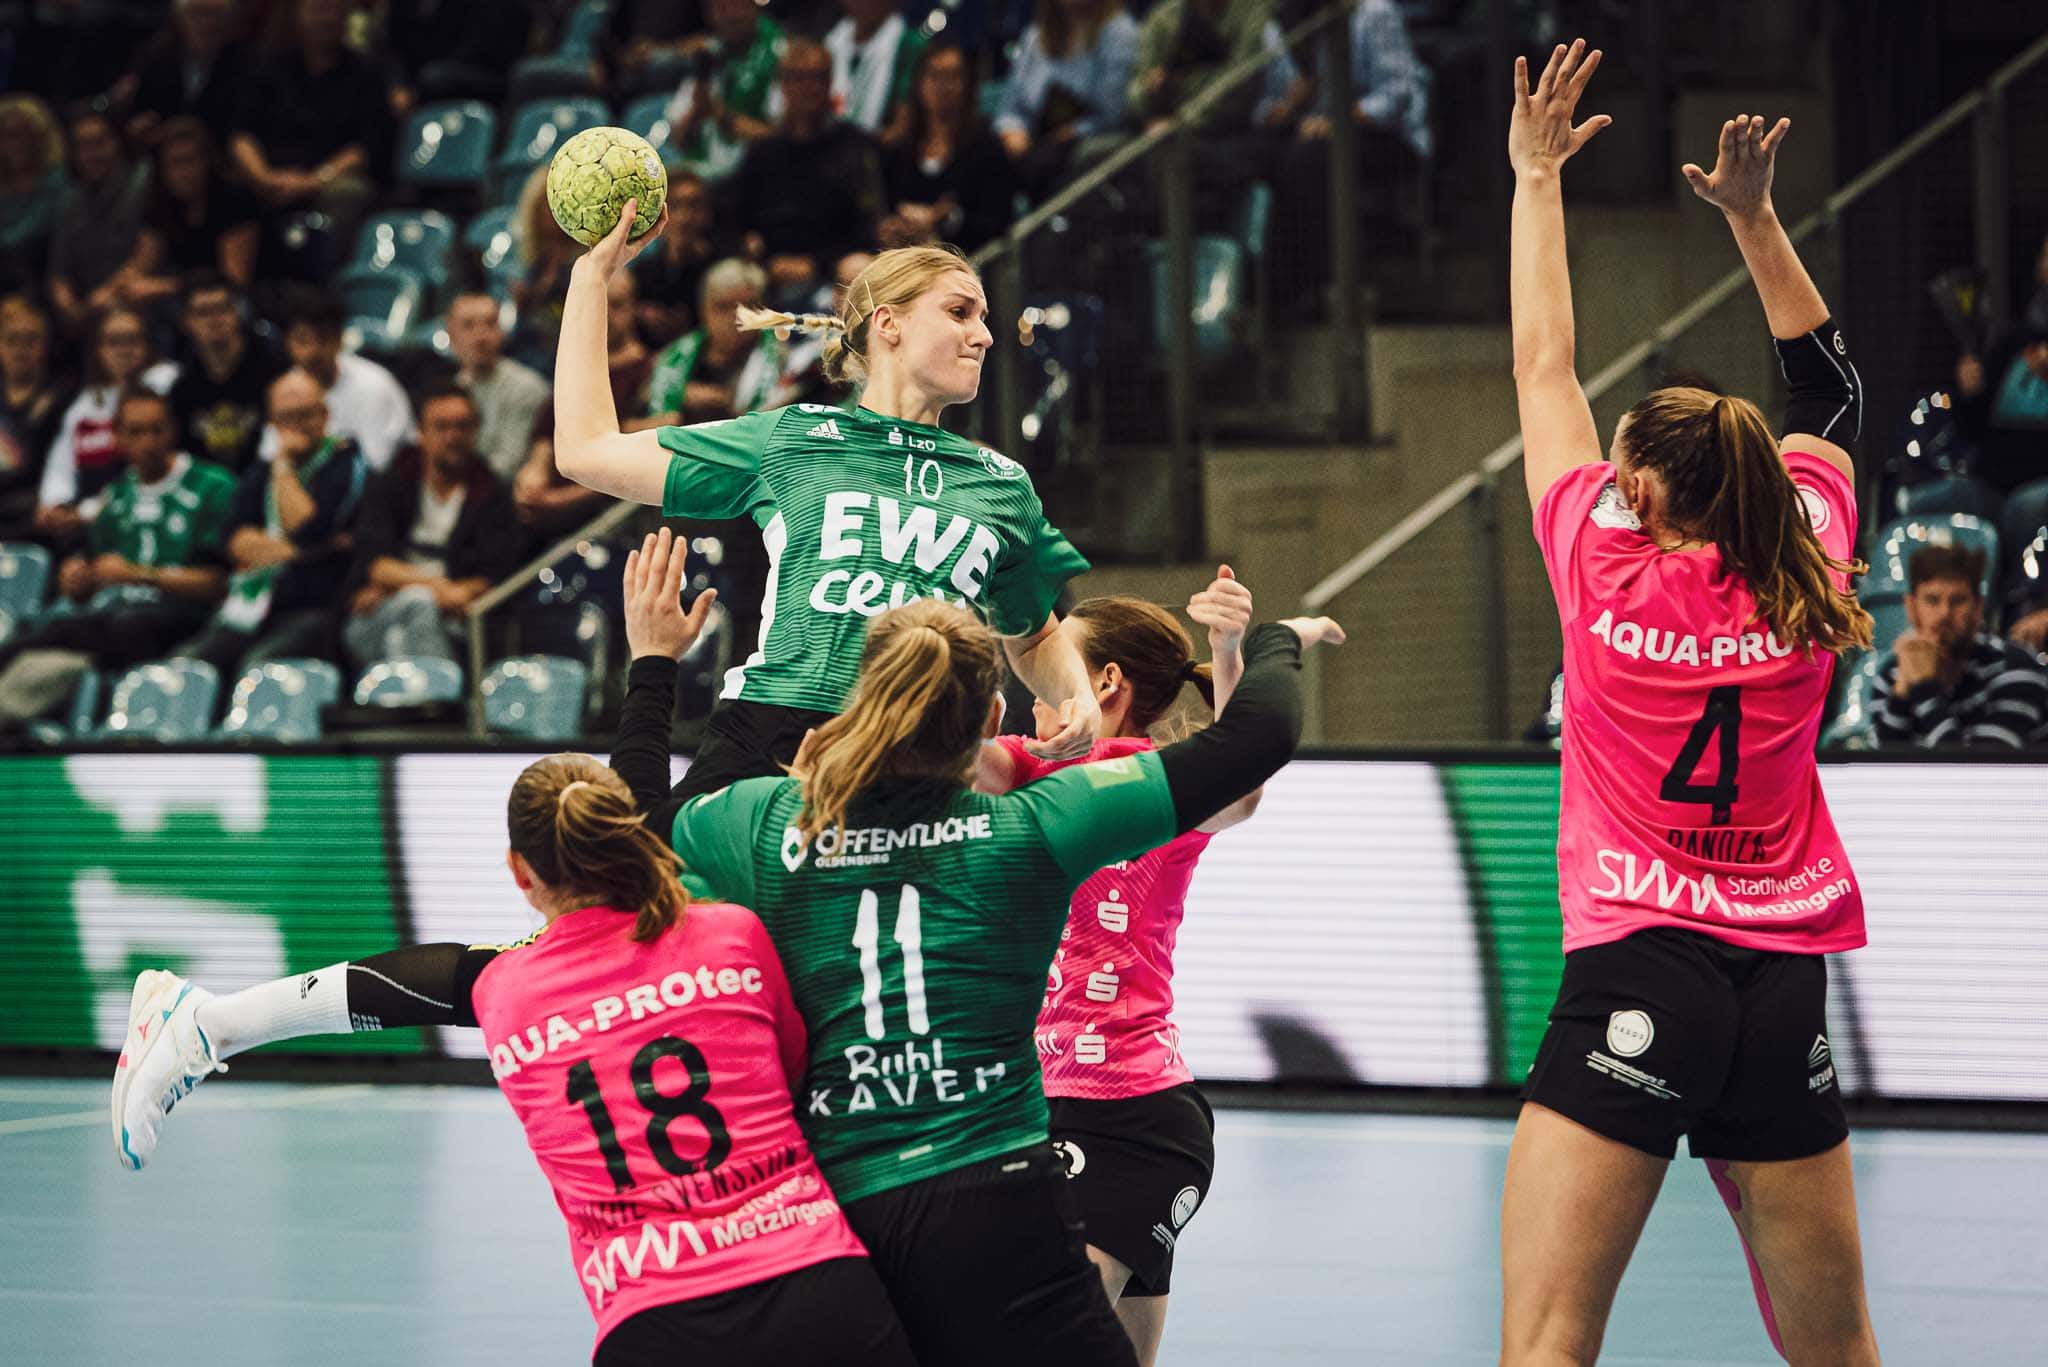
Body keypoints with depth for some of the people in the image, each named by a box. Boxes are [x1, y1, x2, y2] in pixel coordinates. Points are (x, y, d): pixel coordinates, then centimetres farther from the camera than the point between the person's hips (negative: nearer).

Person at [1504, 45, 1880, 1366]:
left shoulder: (1606, 566, -3)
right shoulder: (1805, 578, 4)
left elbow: (1544, 367, 8)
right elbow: (1832, 394, 21)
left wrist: (1537, 174, 17)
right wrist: (1754, 213, 22)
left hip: (1636, 972, -4)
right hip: (1787, 986, 4)